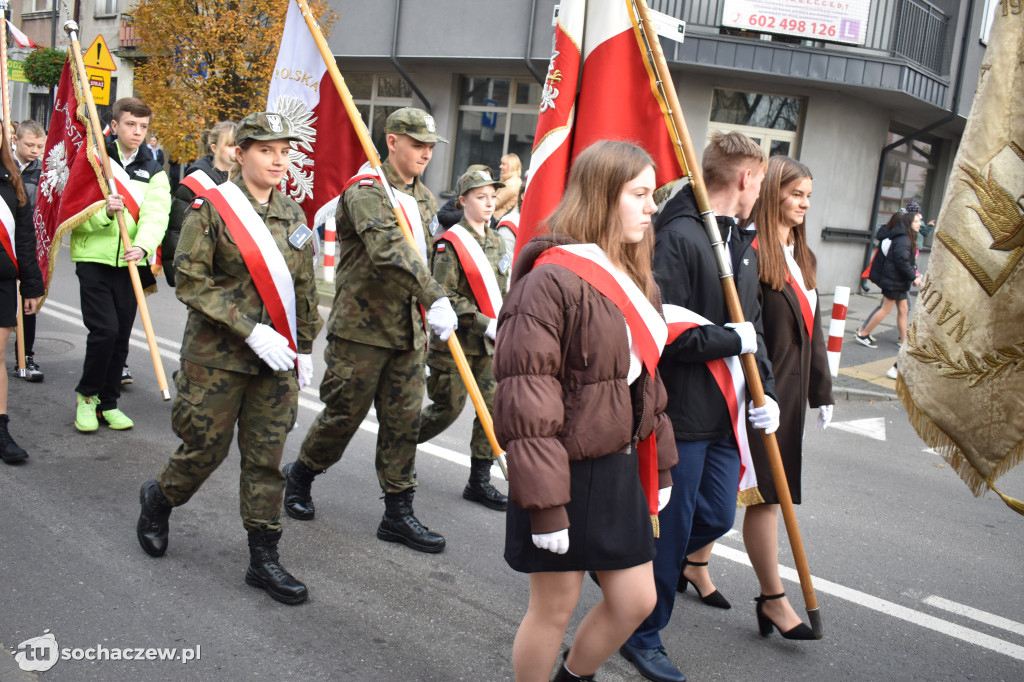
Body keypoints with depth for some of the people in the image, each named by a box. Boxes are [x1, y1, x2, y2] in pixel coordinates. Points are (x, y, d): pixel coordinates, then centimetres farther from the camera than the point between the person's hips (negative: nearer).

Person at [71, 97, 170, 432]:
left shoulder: (153, 172, 9)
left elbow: (156, 214, -8)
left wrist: (143, 245, -27)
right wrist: (103, 212, -23)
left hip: (130, 262, 3)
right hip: (94, 258, -3)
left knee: (121, 336, 7)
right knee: (105, 330, -12)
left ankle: (107, 403, 21)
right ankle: (87, 394, 11)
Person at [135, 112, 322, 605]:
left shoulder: (292, 215, 8)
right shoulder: (212, 208, -8)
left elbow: (304, 288, 14)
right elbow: (191, 283, -13)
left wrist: (305, 348, 13)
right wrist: (252, 330, -19)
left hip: (276, 360, 4)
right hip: (218, 355, -4)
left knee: (267, 455, 6)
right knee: (205, 448, 7)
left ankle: (263, 558, 16)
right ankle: (159, 499, 40)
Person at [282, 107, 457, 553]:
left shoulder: (425, 199, 14)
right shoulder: (366, 191, -13)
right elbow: (390, 251, -30)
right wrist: (435, 299, -39)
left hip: (409, 328, 7)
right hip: (361, 326, -7)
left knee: (404, 420, 7)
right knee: (344, 413, 5)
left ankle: (398, 513, 16)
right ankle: (300, 476, 32)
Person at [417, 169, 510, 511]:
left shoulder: (496, 241, 12)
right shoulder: (451, 243, -10)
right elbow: (445, 296, -16)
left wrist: (502, 323, 8)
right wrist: (484, 323, -20)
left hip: (489, 342, 6)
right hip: (455, 342, -6)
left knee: (496, 406, 0)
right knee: (449, 407, 2)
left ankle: (479, 481, 10)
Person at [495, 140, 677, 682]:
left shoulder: (634, 282, 10)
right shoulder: (551, 281, -19)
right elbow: (527, 400, -21)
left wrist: (660, 464, 18)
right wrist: (545, 502, -21)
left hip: (619, 468, 8)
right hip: (566, 470, -8)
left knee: (636, 599, 15)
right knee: (554, 607, 8)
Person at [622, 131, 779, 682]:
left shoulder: (743, 247, 14)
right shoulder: (678, 238, -16)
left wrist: (764, 389, 7)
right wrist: (732, 338, -14)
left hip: (726, 412, 9)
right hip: (681, 411, -9)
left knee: (717, 515, 15)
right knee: (672, 528, 3)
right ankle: (644, 637, 23)